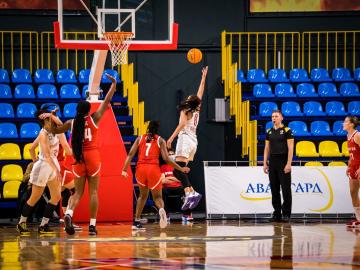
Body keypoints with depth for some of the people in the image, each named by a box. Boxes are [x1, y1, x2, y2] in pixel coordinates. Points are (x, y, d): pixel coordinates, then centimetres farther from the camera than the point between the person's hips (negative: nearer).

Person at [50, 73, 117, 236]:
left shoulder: (72, 123, 2)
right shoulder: (94, 118, -3)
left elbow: (55, 130, 14)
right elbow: (107, 101, 1)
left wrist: (52, 118, 20)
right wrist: (113, 84, 8)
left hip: (78, 158, 2)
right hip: (92, 156, -2)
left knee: (78, 192, 7)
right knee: (93, 192, 3)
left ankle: (68, 213, -22)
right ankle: (92, 225, 1)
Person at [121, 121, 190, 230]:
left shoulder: (140, 138, 16)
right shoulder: (160, 140, 10)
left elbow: (130, 154, 5)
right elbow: (166, 158, 1)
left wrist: (124, 169, 2)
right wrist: (181, 169, 8)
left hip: (140, 168, 2)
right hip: (153, 168, -2)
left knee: (143, 195, 24)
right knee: (157, 196, 10)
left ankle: (136, 221, 18)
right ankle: (161, 209, -27)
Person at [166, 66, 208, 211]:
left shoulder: (185, 110, 0)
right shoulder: (197, 110, 17)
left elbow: (182, 124, -18)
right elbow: (200, 93, 29)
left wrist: (172, 137, -25)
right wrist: (203, 77, 38)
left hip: (185, 139, -8)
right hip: (193, 140, 8)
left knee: (179, 170, -19)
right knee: (180, 171, 10)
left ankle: (190, 193, -37)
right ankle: (191, 193, -4)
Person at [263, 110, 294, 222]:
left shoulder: (287, 131, -4)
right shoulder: (269, 132, 12)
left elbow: (290, 148, -8)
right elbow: (267, 148, 14)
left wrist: (289, 164, -15)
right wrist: (265, 163, 8)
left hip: (283, 162, -5)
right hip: (272, 161, 5)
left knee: (286, 189, -5)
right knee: (274, 189, 6)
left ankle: (286, 214, -2)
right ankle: (277, 213, 12)